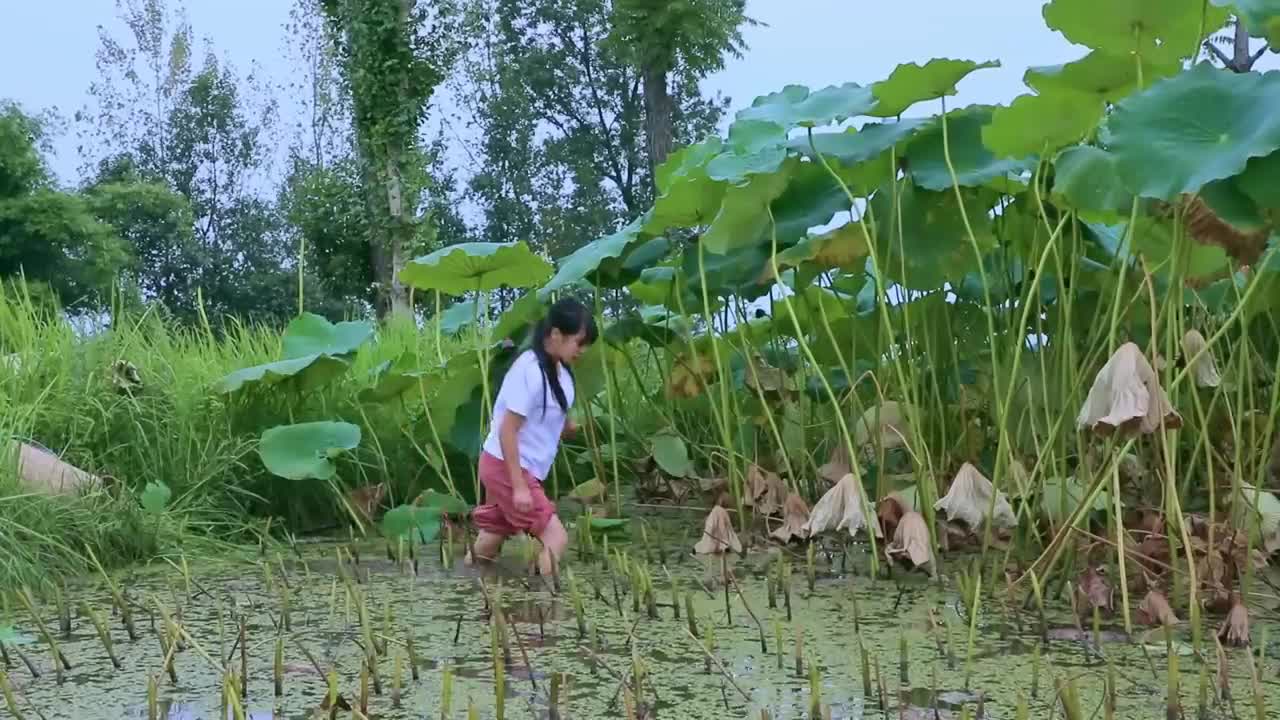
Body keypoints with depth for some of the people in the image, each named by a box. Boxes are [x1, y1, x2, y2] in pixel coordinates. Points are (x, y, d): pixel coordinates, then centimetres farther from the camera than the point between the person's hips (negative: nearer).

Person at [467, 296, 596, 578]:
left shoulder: (559, 370, 4)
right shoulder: (530, 371, -24)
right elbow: (507, 431, -23)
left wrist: (572, 428, -3)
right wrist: (519, 487, -23)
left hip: (524, 468, 9)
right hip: (505, 467, -9)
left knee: (494, 539, 17)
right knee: (556, 537, -12)